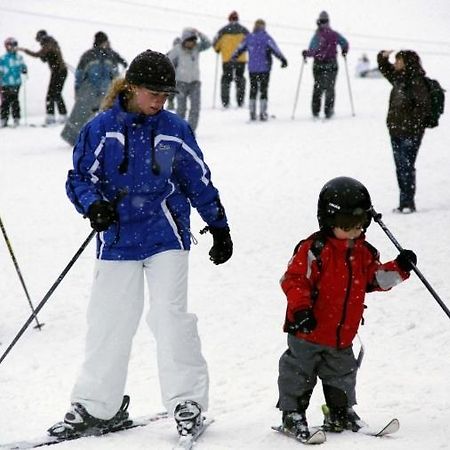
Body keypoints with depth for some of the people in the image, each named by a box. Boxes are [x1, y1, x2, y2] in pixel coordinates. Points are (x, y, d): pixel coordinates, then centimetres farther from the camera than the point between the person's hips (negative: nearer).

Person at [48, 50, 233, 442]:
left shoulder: (175, 130, 1)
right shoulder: (101, 129, -3)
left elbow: (199, 182, 11)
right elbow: (79, 178, 1)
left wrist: (219, 227, 16)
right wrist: (93, 204, -20)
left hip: (166, 236, 0)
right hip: (118, 239, 1)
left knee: (171, 316, -9)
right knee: (109, 321, 5)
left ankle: (187, 401, 1)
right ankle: (97, 405, 17)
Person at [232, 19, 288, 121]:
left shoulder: (249, 37, 4)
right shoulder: (266, 37, -8)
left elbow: (240, 48, 13)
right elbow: (275, 49, -15)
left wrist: (234, 57, 29)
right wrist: (283, 59, -16)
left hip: (252, 69, 3)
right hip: (264, 68, -3)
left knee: (253, 89, 12)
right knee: (264, 89, 2)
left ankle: (252, 113, 10)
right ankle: (263, 113, -2)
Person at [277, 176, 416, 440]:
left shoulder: (364, 253, 6)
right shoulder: (314, 249, -16)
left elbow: (377, 278, 15)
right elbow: (294, 280, -19)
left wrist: (399, 269, -1)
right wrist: (301, 308, -29)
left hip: (343, 335, 6)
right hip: (308, 331, -6)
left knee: (342, 375, 17)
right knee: (299, 373, 3)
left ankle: (341, 413, 31)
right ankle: (293, 414, 15)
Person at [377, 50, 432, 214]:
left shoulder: (416, 81, -15)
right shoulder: (398, 77, 9)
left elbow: (424, 105, -18)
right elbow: (384, 68, 24)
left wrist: (412, 122, -16)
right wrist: (383, 57, 5)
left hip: (410, 133, -8)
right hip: (396, 131, 8)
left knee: (406, 167, -6)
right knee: (400, 167, 11)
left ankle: (408, 203, 0)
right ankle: (404, 202, 17)